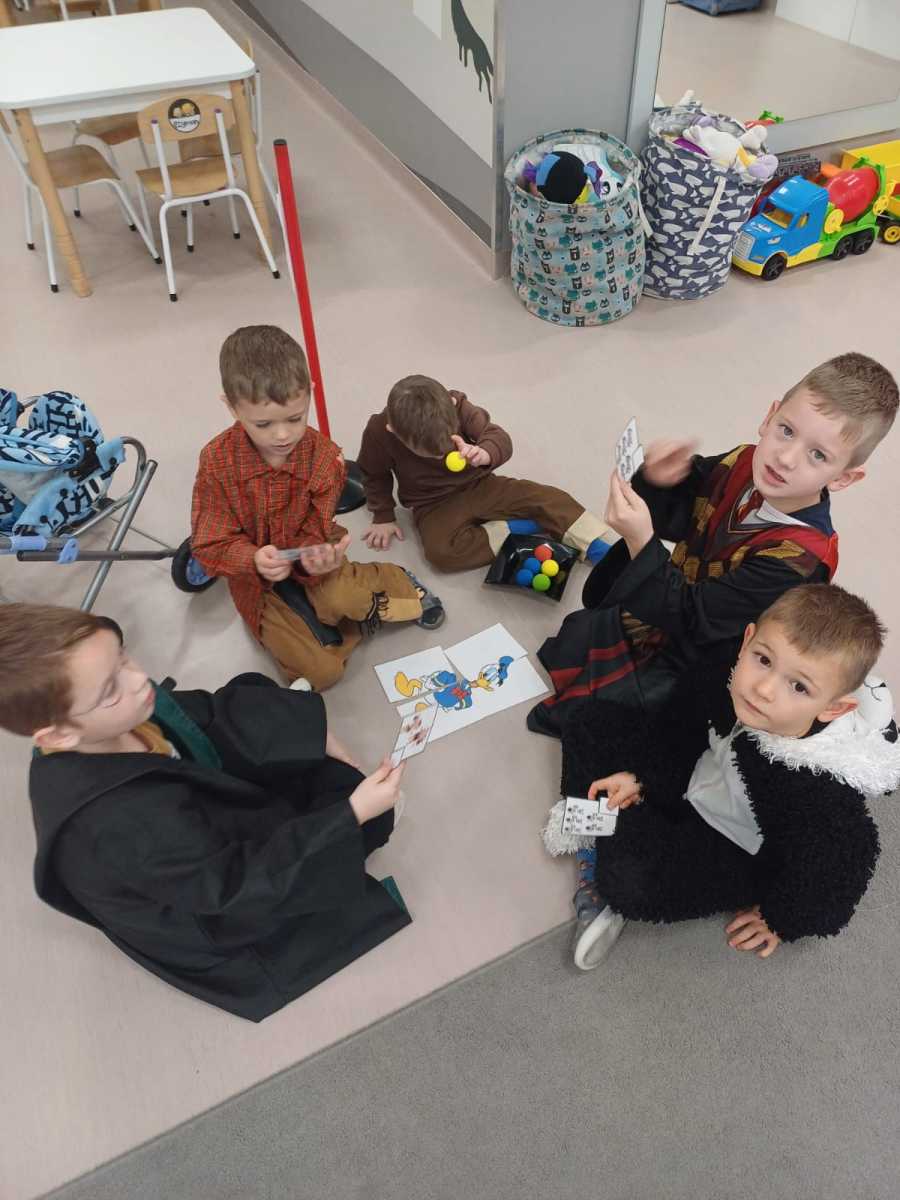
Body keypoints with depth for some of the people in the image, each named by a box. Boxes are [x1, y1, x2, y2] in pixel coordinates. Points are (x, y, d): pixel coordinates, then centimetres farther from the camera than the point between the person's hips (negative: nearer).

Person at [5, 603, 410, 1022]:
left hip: (200, 818, 7)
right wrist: (352, 813, -34)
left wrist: (313, 733, -10)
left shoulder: (119, 717, -23)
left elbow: (206, 713, -5)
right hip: (213, 913, -6)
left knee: (252, 701, 5)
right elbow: (242, 884, -33)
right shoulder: (125, 826, -45)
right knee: (366, 818, -9)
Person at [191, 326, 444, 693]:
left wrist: (314, 558, -39)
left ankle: (388, 581, -2)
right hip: (256, 579, 0)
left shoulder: (324, 457, -16)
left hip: (306, 557, 1)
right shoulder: (216, 462, -19)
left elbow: (314, 534, -13)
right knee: (322, 671, -17)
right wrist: (255, 560, -38)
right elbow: (211, 546, -16)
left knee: (342, 597, -37)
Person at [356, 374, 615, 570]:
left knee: (548, 497, -16)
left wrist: (484, 454, -43)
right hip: (434, 505, -1)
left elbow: (501, 438, -21)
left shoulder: (456, 406, -20)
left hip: (478, 485, 2)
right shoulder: (379, 431, -21)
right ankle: (515, 529, -20)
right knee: (440, 551, -34)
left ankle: (603, 551, -13)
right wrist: (383, 516, 0)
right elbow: (375, 475, -1)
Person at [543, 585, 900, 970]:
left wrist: (779, 919, -3)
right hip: (690, 781, 6)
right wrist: (639, 776, -7)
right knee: (589, 723, 1)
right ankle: (599, 843, -3)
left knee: (630, 881, -28)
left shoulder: (821, 788, -38)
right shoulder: (722, 670, -25)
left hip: (735, 849, -5)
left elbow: (830, 866, -19)